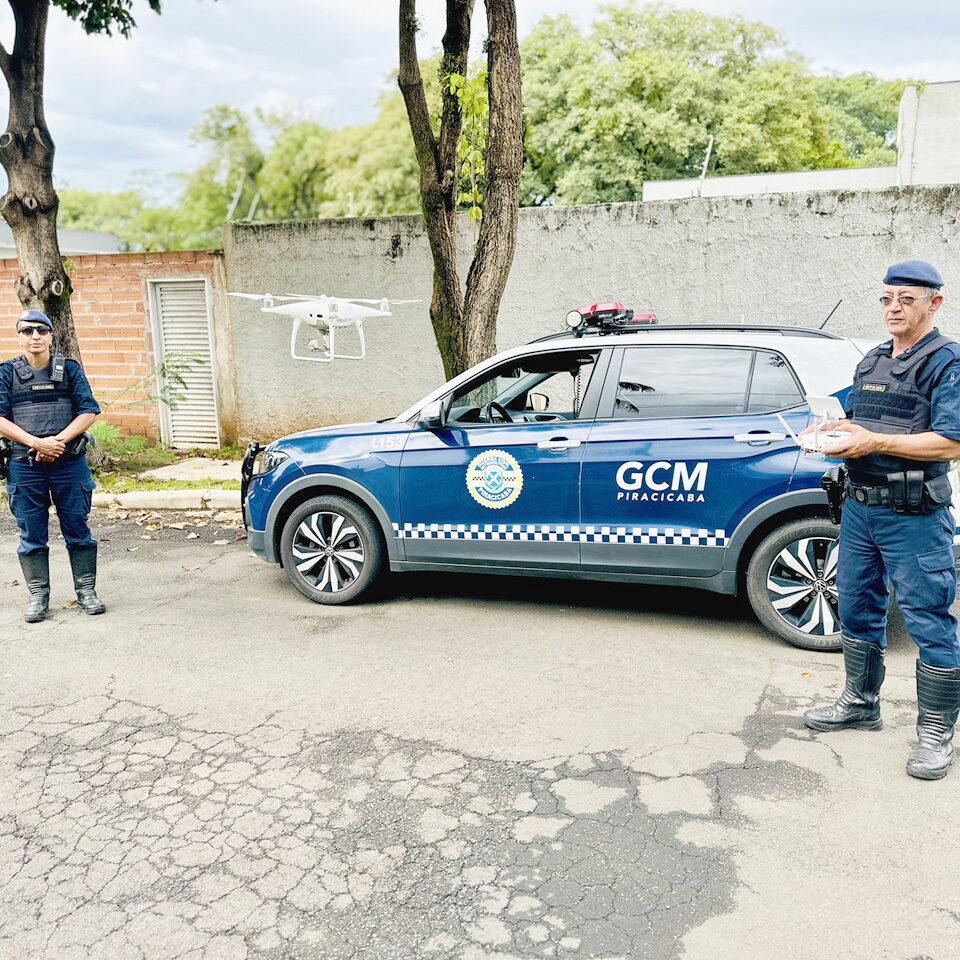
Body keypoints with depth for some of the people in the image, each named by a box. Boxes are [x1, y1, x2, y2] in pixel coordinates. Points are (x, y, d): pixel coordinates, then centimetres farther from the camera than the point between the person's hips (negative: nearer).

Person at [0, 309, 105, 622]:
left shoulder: (70, 370, 5)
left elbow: (89, 411, -1)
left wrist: (58, 441, -13)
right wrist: (37, 443, -14)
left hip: (69, 463, 0)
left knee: (77, 530, 4)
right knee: (31, 536, 5)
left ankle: (86, 591, 15)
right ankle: (38, 596, 16)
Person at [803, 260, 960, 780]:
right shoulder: (870, 362, 16)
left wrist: (875, 442, -23)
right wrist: (834, 430, 0)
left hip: (914, 518, -7)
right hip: (859, 507, 8)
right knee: (857, 609, 16)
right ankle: (861, 702, 32)